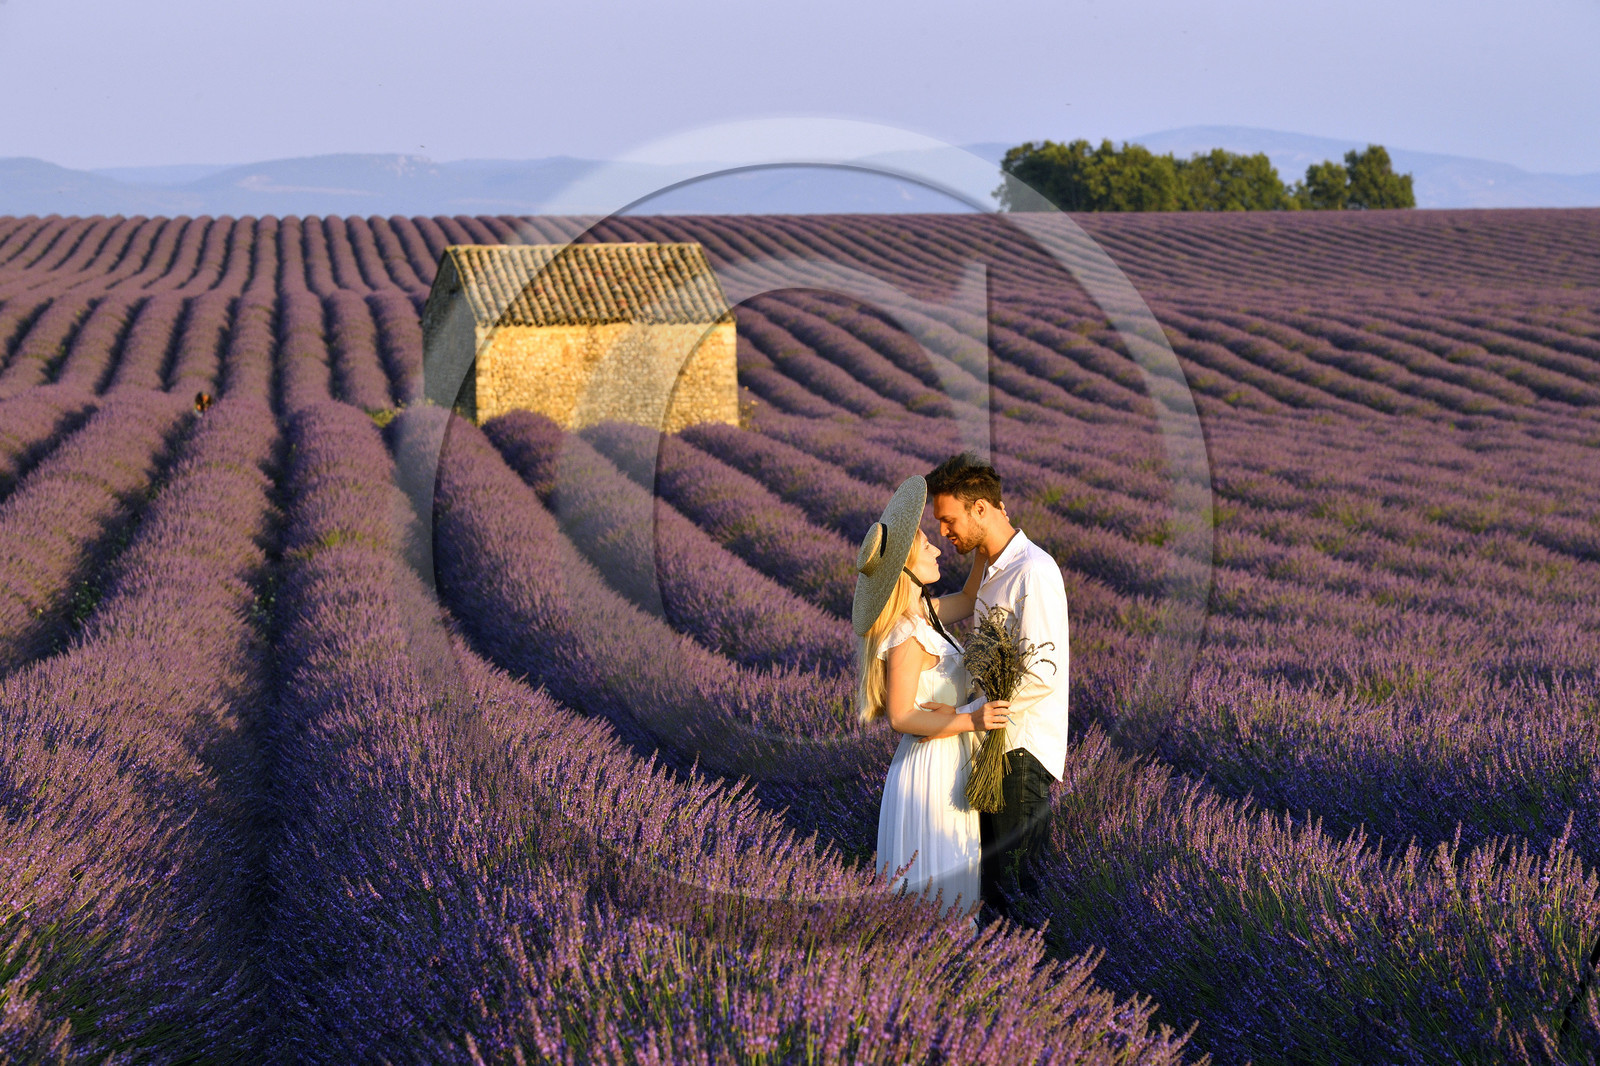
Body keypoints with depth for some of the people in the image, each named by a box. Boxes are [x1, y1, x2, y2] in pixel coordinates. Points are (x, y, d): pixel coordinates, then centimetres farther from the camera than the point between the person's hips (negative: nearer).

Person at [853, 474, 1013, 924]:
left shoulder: (922, 614, 6)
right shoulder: (906, 636, -22)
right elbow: (901, 716, -23)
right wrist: (970, 720, -31)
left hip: (950, 763, 10)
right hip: (931, 767, -10)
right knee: (937, 886, 0)